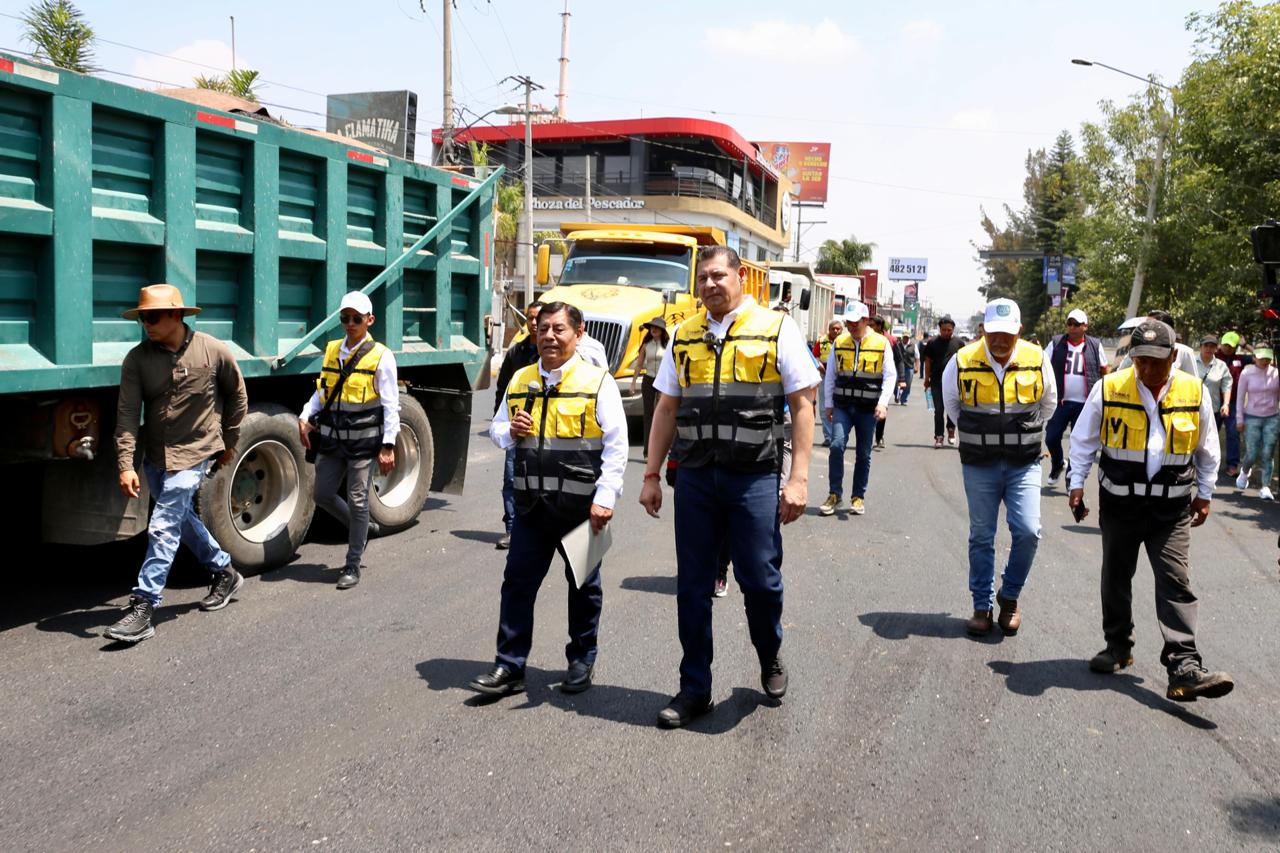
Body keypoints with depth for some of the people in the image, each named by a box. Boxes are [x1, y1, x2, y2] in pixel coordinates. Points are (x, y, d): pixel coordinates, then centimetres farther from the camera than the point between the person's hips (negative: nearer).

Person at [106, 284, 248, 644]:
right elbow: (127, 413, -10)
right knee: (182, 519, 19)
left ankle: (143, 608, -5)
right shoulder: (137, 359, -5)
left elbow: (237, 395, 5)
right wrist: (125, 465, -19)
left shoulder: (213, 351, -10)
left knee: (163, 529, -11)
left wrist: (229, 442, 9)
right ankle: (225, 572, 40)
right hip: (154, 456, 5)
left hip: (193, 454, -5)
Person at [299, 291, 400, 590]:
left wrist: (388, 446, -13)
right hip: (331, 437, 6)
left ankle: (353, 565, 14)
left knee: (357, 501, 1)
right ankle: (362, 528, 35)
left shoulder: (381, 356, -7)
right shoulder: (332, 350, 9)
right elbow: (322, 391, 16)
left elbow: (390, 406, -8)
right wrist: (305, 417, -1)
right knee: (322, 494, 9)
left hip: (364, 440, -6)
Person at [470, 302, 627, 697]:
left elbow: (616, 446, -9)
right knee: (518, 581, 4)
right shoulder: (520, 381, 9)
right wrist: (510, 432, -3)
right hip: (532, 502, 4)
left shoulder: (597, 381, -5)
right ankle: (509, 667, 13)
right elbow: (496, 428, 21)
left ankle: (581, 662, 28)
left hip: (581, 505, -4)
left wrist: (605, 497, -16)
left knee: (583, 584, 11)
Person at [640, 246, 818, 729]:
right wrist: (652, 476, 10)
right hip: (695, 476, 4)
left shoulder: (776, 330, 0)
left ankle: (770, 659, 32)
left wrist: (798, 478, -9)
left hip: (754, 476, -3)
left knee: (760, 580, 1)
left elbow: (802, 405, -2)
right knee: (692, 585, 7)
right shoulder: (685, 336, 12)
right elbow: (667, 409, 14)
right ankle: (694, 689, 20)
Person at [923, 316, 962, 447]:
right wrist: (927, 379, 7)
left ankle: (951, 430, 25)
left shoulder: (959, 343, 4)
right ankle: (938, 436, 10)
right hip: (936, 382, 0)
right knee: (938, 411, 4)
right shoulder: (933, 343, 4)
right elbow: (928, 361, 8)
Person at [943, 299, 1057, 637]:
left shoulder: (1037, 360, -7)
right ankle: (982, 606, 20)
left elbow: (1049, 403, 13)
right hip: (979, 465, 0)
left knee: (1028, 532, -9)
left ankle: (1010, 596, 15)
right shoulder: (963, 362, -10)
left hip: (1024, 464, 0)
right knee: (982, 537, 7)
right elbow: (950, 402, 12)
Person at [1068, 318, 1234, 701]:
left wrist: (1204, 494, 14)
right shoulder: (1109, 389, -6)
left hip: (1171, 507, 0)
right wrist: (1077, 483, 1)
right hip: (1119, 502, 0)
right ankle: (1118, 646, 29)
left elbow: (1206, 450, 12)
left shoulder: (1194, 392, -1)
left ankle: (1185, 669, -8)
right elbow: (1084, 440, 5)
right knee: (1116, 577, 12)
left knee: (1176, 583, -6)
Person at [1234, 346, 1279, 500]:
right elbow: (1240, 397, 0)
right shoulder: (1246, 373, -5)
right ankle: (1245, 471, 33)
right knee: (1252, 454, -1)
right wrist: (1239, 420, -1)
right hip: (1252, 418, -1)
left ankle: (1265, 487, 3)